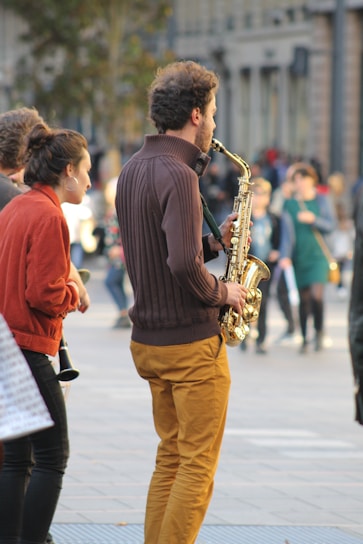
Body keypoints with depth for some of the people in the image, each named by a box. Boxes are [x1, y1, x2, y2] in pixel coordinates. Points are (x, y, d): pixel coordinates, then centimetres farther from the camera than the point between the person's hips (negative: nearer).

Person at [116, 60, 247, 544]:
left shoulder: (133, 170, 11)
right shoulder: (177, 175, -19)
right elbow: (183, 265, -28)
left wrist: (215, 241, 10)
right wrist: (221, 292, -11)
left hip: (148, 340, 9)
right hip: (192, 341, -9)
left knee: (171, 458, 16)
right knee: (198, 467, -2)